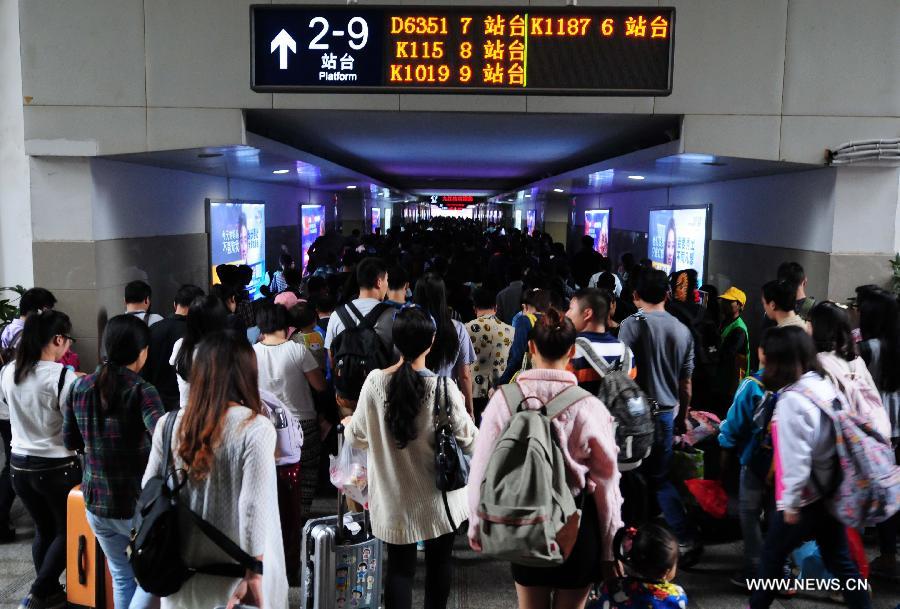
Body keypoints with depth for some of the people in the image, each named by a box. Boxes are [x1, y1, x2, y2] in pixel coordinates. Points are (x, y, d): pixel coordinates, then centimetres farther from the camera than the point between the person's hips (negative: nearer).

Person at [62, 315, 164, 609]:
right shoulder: (141, 391, -18)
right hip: (137, 505, -5)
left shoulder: (80, 387, 0)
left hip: (96, 502, 6)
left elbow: (70, 441, 11)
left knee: (121, 575, 22)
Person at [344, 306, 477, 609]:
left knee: (399, 568, 14)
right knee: (439, 563, 19)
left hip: (394, 499, 1)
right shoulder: (444, 388, -19)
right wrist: (461, 410, 8)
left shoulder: (375, 382, -13)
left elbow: (358, 437, -2)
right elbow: (468, 441, -11)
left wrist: (348, 425, 21)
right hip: (437, 499, -1)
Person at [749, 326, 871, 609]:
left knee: (772, 556, 14)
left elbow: (796, 459, -24)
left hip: (805, 499, -7)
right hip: (831, 493, 7)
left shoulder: (791, 400, -24)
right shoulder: (826, 386, 0)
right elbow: (832, 439, 9)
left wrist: (791, 503, -14)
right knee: (839, 559, 18)